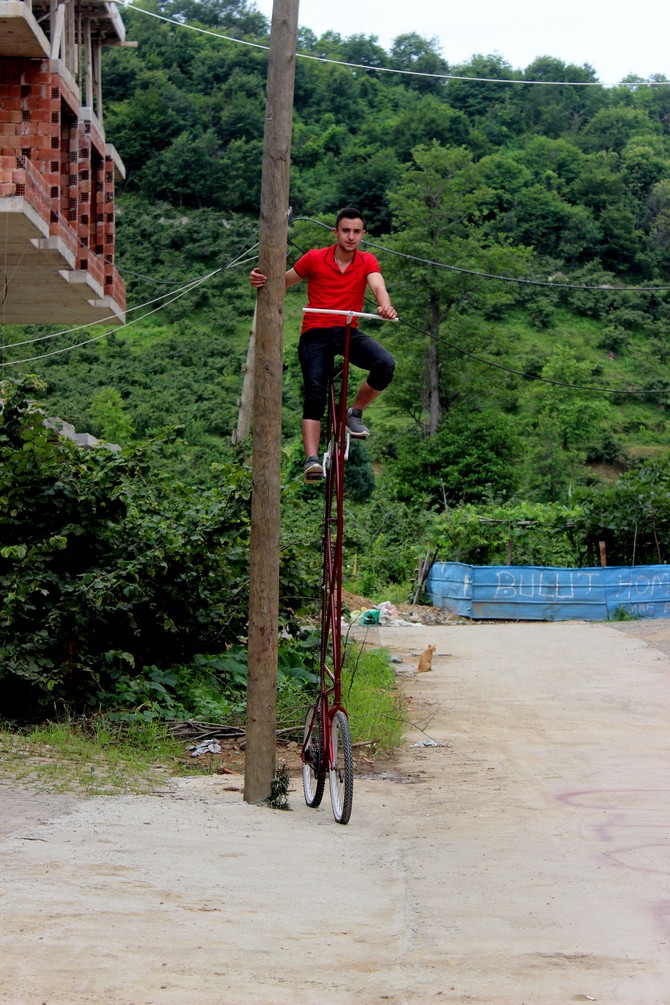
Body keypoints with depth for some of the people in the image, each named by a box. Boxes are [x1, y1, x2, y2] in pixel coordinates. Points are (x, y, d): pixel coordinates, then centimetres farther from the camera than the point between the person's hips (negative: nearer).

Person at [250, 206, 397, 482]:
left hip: (349, 333, 2)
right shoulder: (314, 258, 0)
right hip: (315, 335, -2)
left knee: (385, 364, -25)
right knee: (315, 394, -21)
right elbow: (283, 282, 7)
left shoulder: (367, 262, 4)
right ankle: (311, 459, -27)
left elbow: (378, 285, -15)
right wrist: (261, 281, -16)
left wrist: (385, 306, -39)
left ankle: (354, 413, -2)